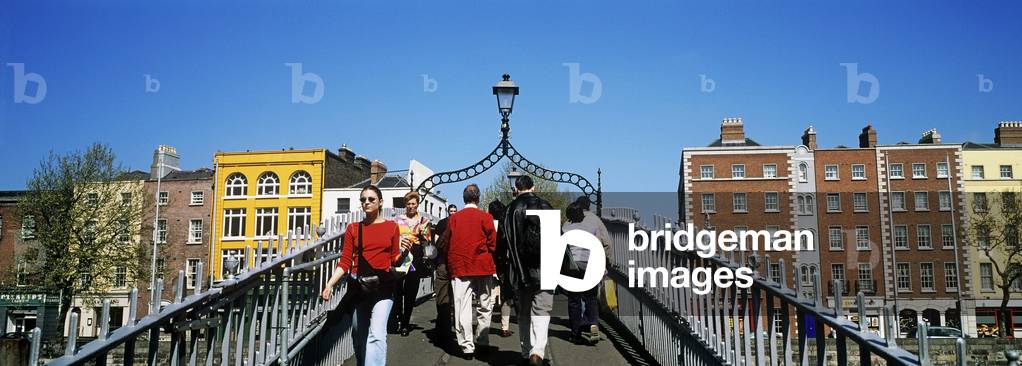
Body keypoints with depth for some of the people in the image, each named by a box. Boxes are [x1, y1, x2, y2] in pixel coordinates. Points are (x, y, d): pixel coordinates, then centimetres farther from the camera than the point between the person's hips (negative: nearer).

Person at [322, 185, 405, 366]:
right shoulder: (353, 228, 9)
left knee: (376, 335, -17)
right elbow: (345, 262, 5)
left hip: (382, 286, -3)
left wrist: (404, 252, -15)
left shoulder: (392, 227, 5)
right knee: (359, 336, 13)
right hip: (358, 286, 3)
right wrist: (329, 285, -6)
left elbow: (395, 260, 6)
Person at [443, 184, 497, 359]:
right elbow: (493, 243, -5)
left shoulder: (453, 218, 3)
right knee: (485, 306, 12)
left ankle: (467, 346, 2)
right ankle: (482, 342, 14)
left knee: (463, 308, 2)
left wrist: (451, 265, 18)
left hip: (459, 268, 1)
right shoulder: (485, 217, -4)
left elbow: (447, 244, 7)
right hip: (483, 267, -1)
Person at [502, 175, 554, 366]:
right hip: (545, 269, 0)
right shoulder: (545, 206, 3)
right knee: (541, 311, 0)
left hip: (521, 269, 1)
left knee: (523, 313, 14)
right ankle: (537, 351, -18)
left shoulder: (511, 209, 1)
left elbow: (508, 241, -3)